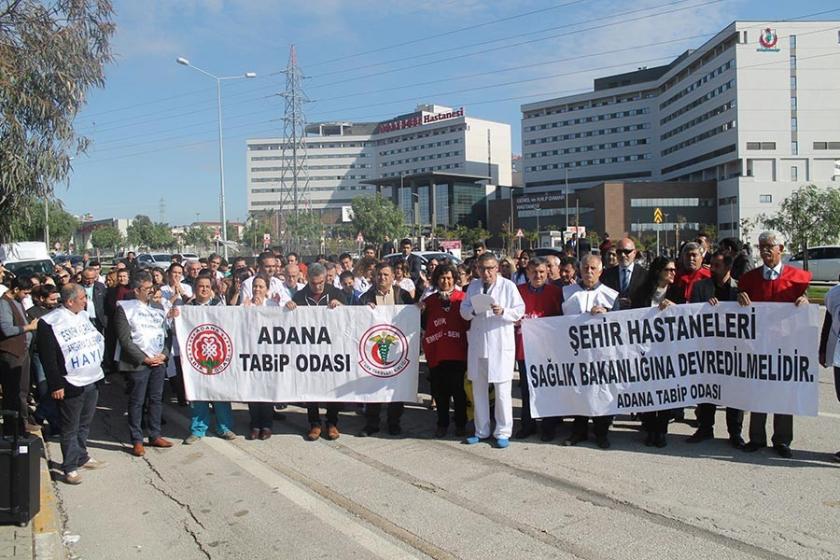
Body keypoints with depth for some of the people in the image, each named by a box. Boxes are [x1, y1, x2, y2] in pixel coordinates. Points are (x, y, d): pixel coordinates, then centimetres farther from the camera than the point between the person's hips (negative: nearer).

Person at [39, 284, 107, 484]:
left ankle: (82, 457, 33)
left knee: (85, 424, 19)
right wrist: (55, 385, -16)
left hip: (92, 381, 7)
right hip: (70, 385, -7)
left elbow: (98, 340, 20)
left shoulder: (83, 316, 8)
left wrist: (98, 367, 15)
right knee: (70, 428, 3)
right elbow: (47, 357, -15)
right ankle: (70, 467, 12)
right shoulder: (50, 323, -14)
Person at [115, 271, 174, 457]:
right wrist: (144, 358, -12)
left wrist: (164, 354, -3)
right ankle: (137, 440, 10)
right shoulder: (125, 308, -4)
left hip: (159, 362, 5)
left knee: (156, 399, 10)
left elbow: (168, 332, 12)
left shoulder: (158, 307, 13)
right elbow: (125, 340, -9)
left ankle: (155, 436, 20)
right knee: (136, 401, 2)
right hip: (138, 363, -5)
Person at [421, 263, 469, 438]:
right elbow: (424, 326, 14)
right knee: (440, 391, 8)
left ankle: (460, 424, 18)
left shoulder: (463, 298, 1)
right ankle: (442, 424, 22)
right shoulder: (429, 300, 11)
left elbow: (470, 323, 1)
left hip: (457, 353, -3)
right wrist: (421, 312, -2)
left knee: (458, 389, 4)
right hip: (436, 353, 3)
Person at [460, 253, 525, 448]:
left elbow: (520, 310, -5)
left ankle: (503, 432, 10)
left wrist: (503, 311, -21)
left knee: (502, 390, -1)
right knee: (478, 388, 12)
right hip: (477, 343, 5)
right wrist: (473, 310, -12)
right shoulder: (473, 286, 10)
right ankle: (481, 430, 24)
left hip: (501, 344, -5)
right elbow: (463, 310, 9)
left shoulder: (508, 286, -2)